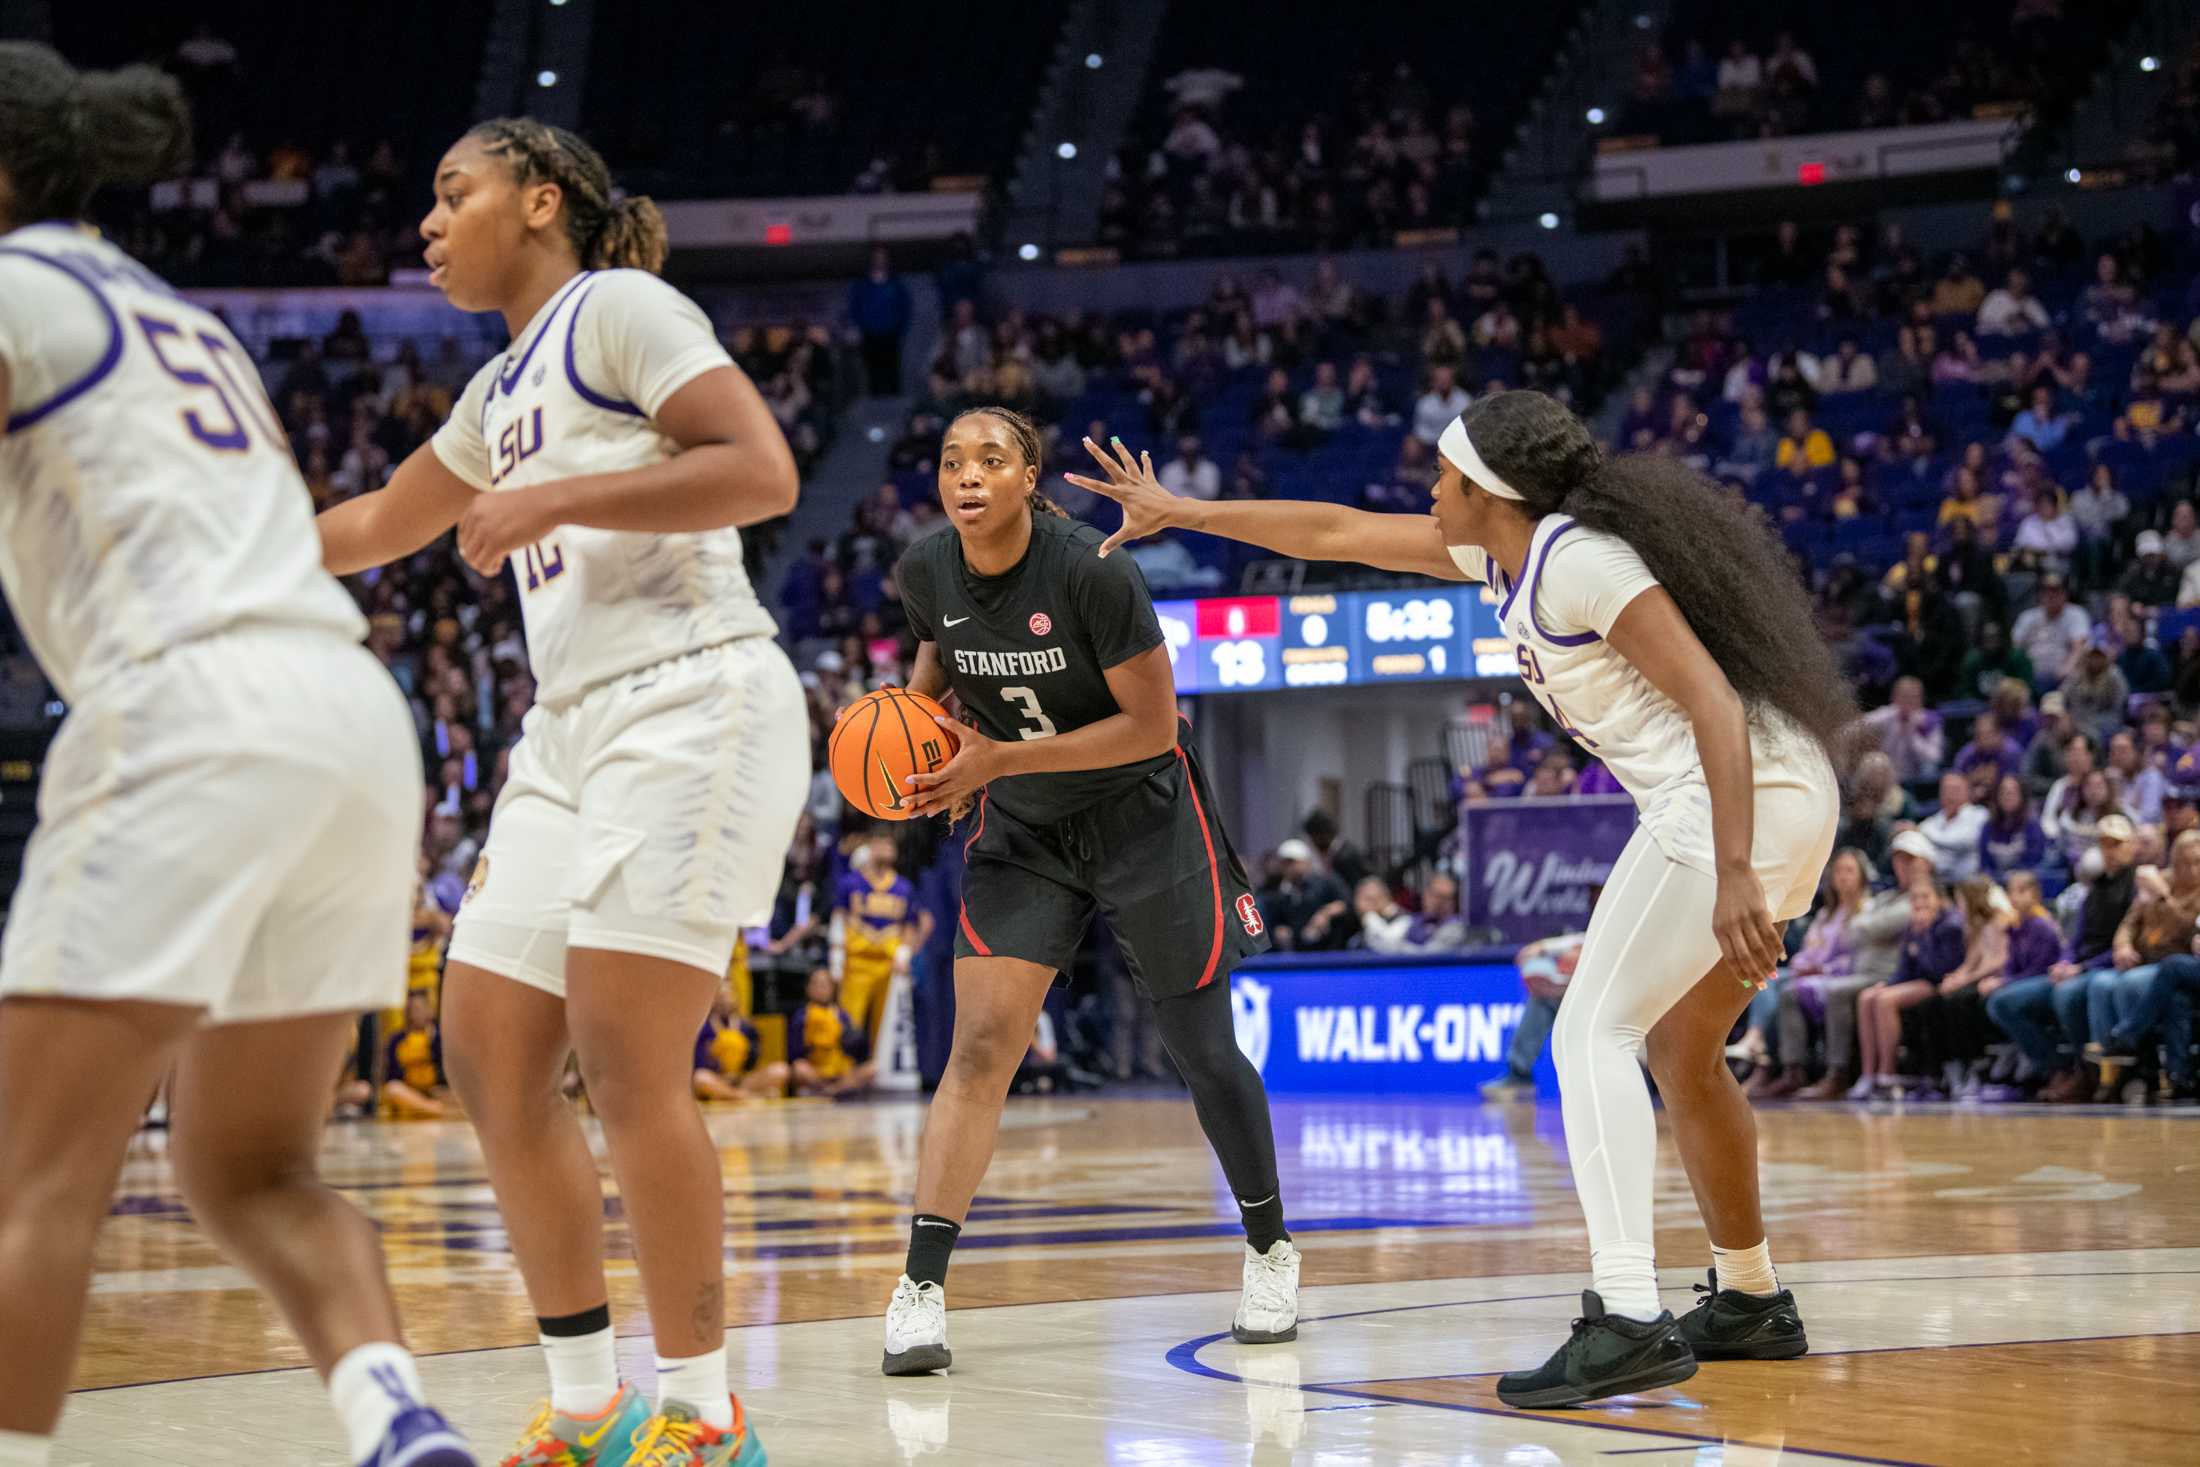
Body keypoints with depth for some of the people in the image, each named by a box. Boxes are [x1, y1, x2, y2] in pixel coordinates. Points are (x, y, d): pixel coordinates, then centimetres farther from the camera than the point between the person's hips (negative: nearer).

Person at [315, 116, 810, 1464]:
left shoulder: (618, 307, -2)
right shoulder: (502, 393, 23)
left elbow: (762, 471, -15)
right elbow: (377, 527, 38)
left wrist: (555, 500, -15)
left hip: (694, 705, -9)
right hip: (572, 730, 9)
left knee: (625, 1056, -15)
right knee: (490, 1050, 3)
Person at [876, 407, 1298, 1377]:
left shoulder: (1090, 572, -26)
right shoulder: (926, 574, -10)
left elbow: (1153, 724, -23)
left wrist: (999, 758, -27)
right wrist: (918, 702, -9)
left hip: (1142, 817, -3)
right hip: (1021, 831, 3)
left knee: (1202, 1051, 6)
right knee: (980, 1044, -11)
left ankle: (1270, 1251, 27)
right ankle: (920, 1289, -12)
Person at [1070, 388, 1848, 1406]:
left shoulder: (1578, 562, -15)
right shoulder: (1506, 552, 14)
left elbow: (1712, 701, -22)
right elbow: (1341, 535, 25)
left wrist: (1731, 877, -29)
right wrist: (1185, 513, 30)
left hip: (1744, 800, -10)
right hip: (1787, 801, 10)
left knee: (1591, 1032, -13)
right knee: (1681, 1051, 20)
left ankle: (1628, 1322, -23)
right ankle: (1750, 1302, 30)